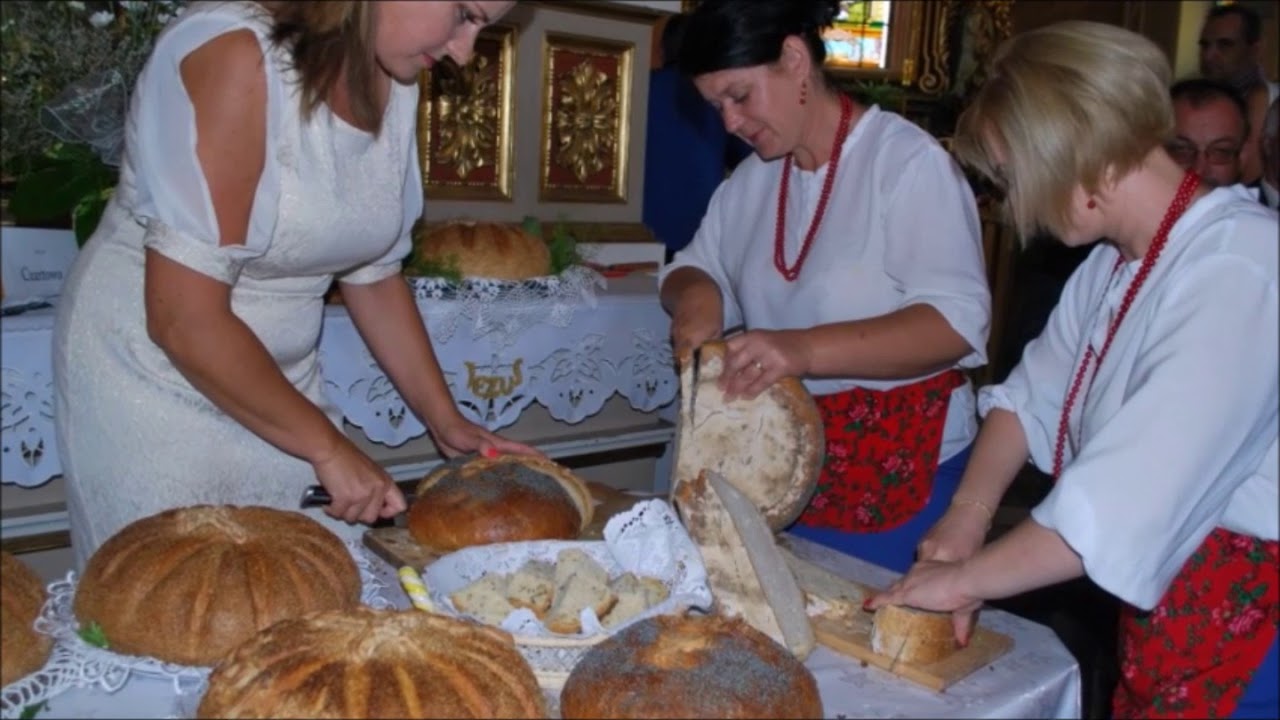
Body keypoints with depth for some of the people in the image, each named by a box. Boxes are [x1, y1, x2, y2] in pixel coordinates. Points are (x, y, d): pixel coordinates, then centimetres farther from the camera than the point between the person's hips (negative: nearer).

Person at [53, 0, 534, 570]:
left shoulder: (393, 84, -1)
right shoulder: (236, 57, -23)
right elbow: (183, 319, -25)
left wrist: (447, 423, 5)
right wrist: (327, 446, -17)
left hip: (276, 385, 6)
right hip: (153, 377, -6)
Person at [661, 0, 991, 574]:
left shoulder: (907, 161, -15)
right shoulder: (753, 176, 7)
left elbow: (958, 321, -23)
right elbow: (695, 266, 15)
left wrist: (807, 349, -35)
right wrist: (694, 294, -9)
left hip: (896, 468, -6)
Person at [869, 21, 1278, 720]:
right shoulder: (1117, 263, 4)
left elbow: (1129, 501, -33)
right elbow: (1031, 398, 8)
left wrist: (964, 578, -24)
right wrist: (967, 515, -6)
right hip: (1159, 611, 7)